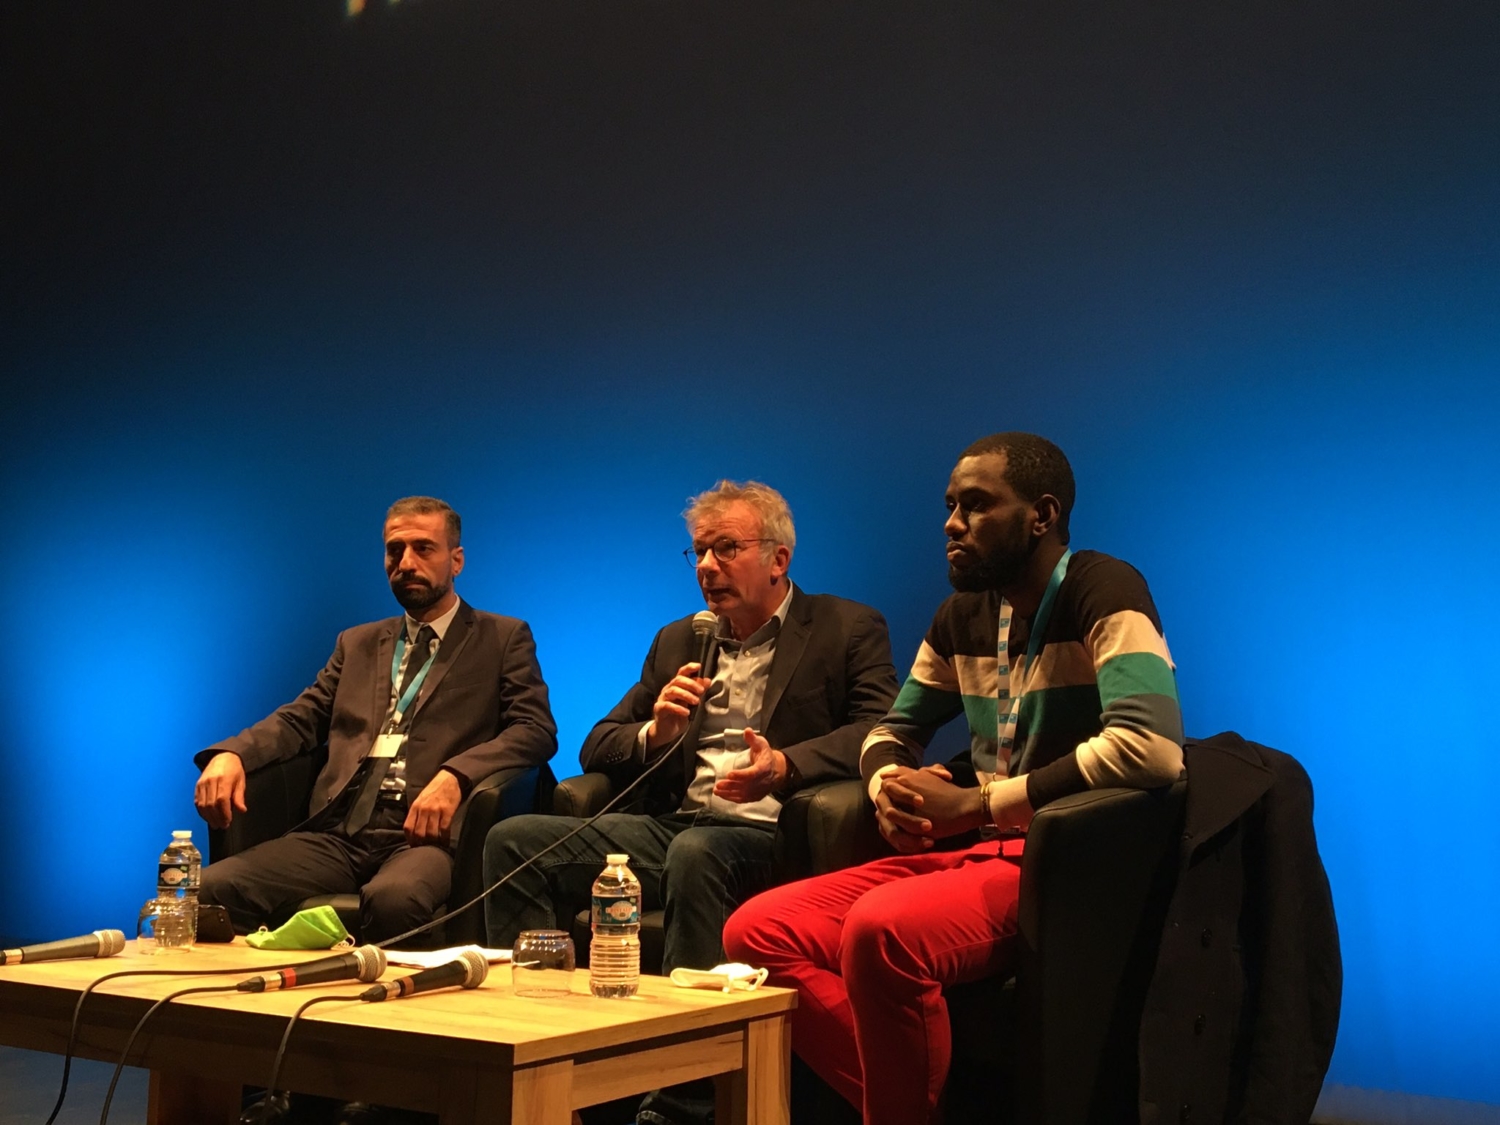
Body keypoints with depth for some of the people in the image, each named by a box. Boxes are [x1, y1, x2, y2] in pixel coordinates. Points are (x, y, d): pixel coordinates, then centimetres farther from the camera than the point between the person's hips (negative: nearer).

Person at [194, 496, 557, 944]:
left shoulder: (504, 639, 12)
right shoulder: (358, 643, 27)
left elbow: (537, 730, 0)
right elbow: (299, 719, 19)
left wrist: (455, 776, -19)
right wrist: (230, 754, -4)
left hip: (426, 834, -4)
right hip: (337, 834, 4)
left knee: (393, 897, -39)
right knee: (210, 888, -21)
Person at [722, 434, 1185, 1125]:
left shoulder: (1103, 593, -10)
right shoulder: (963, 616, 14)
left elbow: (1151, 749, -25)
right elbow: (892, 731, 23)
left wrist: (975, 803, -19)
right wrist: (891, 788, -3)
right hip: (979, 854, 8)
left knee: (880, 928, -34)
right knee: (756, 932, -7)